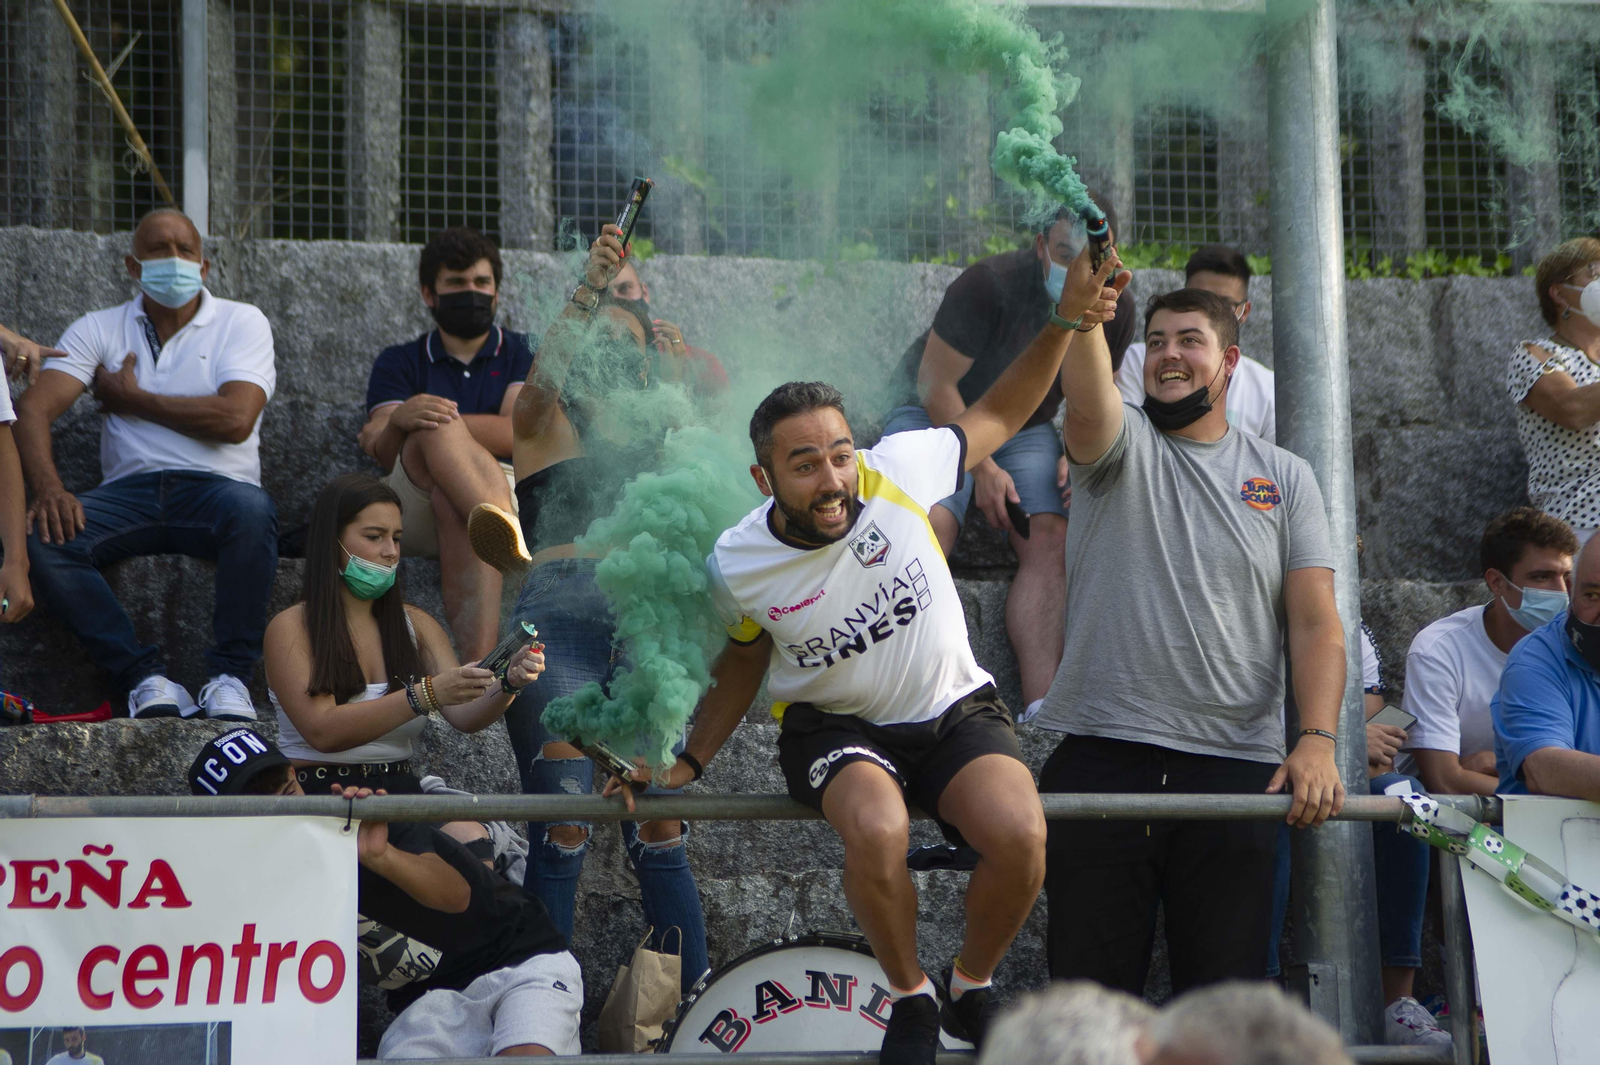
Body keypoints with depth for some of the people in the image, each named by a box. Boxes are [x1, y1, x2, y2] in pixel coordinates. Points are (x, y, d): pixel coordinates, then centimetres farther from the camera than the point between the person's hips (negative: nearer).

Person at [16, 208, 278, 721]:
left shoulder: (241, 322, 9)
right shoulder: (97, 330, 14)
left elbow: (235, 420, -9)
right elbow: (32, 409, -1)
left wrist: (130, 399, 0)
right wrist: (48, 488, -22)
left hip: (215, 487, -2)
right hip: (130, 492, 2)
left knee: (250, 509, -39)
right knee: (39, 537, -28)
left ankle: (230, 676, -27)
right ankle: (145, 678, -25)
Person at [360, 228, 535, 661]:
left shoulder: (522, 355, 22)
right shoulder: (400, 362, 24)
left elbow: (519, 434, -1)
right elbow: (385, 454, 5)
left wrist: (435, 424, -11)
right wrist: (400, 422, -20)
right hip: (412, 518, 1)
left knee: (452, 503, -40)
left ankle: (477, 666, -63)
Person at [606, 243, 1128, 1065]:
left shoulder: (897, 473, -17)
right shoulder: (736, 567, -13)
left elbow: (996, 416, 0)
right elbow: (742, 665, 9)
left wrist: (1064, 325, -12)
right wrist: (686, 765, 2)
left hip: (955, 711, 1)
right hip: (837, 729, -1)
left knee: (1020, 835, -29)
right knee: (877, 831, -37)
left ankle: (971, 990, 3)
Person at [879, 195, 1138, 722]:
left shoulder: (1114, 308, -8)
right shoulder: (988, 284, -26)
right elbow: (936, 385, -19)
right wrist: (982, 468, -19)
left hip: (1026, 428, 4)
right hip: (937, 416, -4)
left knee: (1049, 537, -20)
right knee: (929, 524, -30)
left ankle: (1041, 705, -28)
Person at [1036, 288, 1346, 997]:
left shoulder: (1284, 478, 13)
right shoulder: (1122, 443, 8)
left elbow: (1316, 623, 5)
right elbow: (1085, 392, -17)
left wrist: (1317, 741, -10)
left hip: (1239, 767, 1)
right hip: (1103, 758, -1)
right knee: (1092, 991, 0)